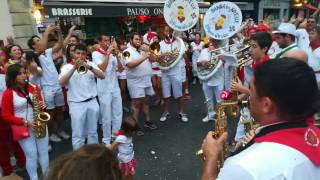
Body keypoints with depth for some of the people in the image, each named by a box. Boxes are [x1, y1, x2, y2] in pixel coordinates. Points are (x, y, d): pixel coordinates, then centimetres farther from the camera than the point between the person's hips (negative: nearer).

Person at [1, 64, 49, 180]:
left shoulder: (33, 87, 3)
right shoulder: (8, 93, -9)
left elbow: (40, 102, 15)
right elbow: (6, 116, -9)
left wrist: (42, 105, -10)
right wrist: (25, 122, -18)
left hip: (39, 125, 4)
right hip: (22, 128, -4)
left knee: (44, 152, 10)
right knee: (31, 155, 0)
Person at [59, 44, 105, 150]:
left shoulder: (91, 64, 7)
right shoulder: (67, 67, -1)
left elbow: (102, 76, -7)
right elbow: (61, 83, -16)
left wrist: (89, 67, -22)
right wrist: (74, 68, -23)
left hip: (92, 102, 3)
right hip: (76, 104, -3)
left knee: (93, 132, 16)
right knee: (78, 135, 1)